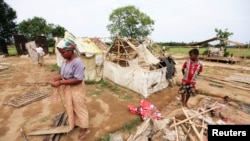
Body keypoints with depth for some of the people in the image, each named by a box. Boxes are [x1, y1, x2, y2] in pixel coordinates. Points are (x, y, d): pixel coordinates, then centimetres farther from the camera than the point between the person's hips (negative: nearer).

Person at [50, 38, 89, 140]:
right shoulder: (65, 61, 1)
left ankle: (84, 129, 28)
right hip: (67, 89, 8)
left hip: (76, 89, -8)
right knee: (70, 107, 25)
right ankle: (74, 123, 49)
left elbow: (78, 80, -29)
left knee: (79, 108, 7)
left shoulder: (77, 62, -25)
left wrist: (60, 83, -28)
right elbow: (63, 74, 11)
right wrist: (56, 78, -9)